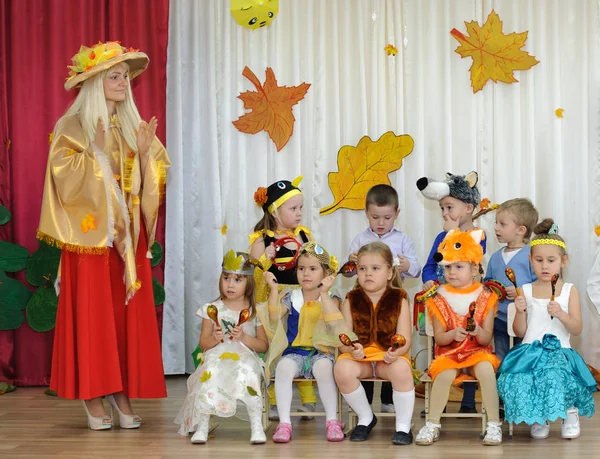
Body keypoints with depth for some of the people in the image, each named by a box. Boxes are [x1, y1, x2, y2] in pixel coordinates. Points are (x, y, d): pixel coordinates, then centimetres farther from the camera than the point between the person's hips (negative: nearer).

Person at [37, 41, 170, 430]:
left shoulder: (133, 127, 13)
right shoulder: (72, 128, -2)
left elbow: (152, 184, 10)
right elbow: (66, 182, -12)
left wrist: (145, 152, -7)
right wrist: (96, 151, -18)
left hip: (128, 237, 5)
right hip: (91, 234, -5)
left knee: (129, 315, 2)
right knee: (91, 314, -4)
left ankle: (123, 394, 7)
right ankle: (93, 398, 2)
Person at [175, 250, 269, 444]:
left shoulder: (255, 311, 7)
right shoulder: (212, 309, 9)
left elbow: (264, 345, 6)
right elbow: (203, 344, 9)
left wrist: (244, 337, -11)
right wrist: (215, 338, -13)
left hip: (245, 358, -1)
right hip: (217, 358, 1)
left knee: (248, 371, -35)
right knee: (210, 375, -33)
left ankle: (257, 426, -28)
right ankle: (202, 427, -24)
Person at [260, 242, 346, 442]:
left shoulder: (331, 299, 3)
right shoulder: (291, 297, 9)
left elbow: (334, 322, -17)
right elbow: (275, 316, -6)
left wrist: (324, 293, -23)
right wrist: (273, 289, -14)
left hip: (320, 353, -1)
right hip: (293, 352, 2)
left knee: (324, 367, -36)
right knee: (284, 367, -32)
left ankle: (332, 421, -23)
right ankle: (284, 422, -28)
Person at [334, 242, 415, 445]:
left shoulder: (399, 300, 3)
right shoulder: (351, 301, 6)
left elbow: (405, 340, -4)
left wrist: (396, 352, -27)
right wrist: (352, 349, -23)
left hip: (390, 358, -1)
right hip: (358, 357, 2)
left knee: (401, 369, -36)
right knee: (342, 369, -32)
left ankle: (403, 426, -16)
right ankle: (366, 418, -5)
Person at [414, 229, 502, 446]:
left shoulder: (485, 297, 1)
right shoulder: (439, 299, 3)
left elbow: (487, 338, -2)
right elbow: (438, 338, -2)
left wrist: (478, 332, -26)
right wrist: (453, 334, -23)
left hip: (478, 352, 0)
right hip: (449, 353, 0)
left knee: (486, 369, -34)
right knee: (444, 373, -33)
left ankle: (494, 425, -25)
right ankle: (432, 425, -22)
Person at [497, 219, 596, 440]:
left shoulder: (570, 290, 7)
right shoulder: (525, 291, 10)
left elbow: (576, 329, 1)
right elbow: (519, 332, 8)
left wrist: (561, 314, -18)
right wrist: (520, 311, -10)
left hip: (560, 351, -1)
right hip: (530, 351, 2)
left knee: (555, 375, -37)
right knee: (515, 379, -31)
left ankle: (571, 412, -3)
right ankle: (539, 417, 0)